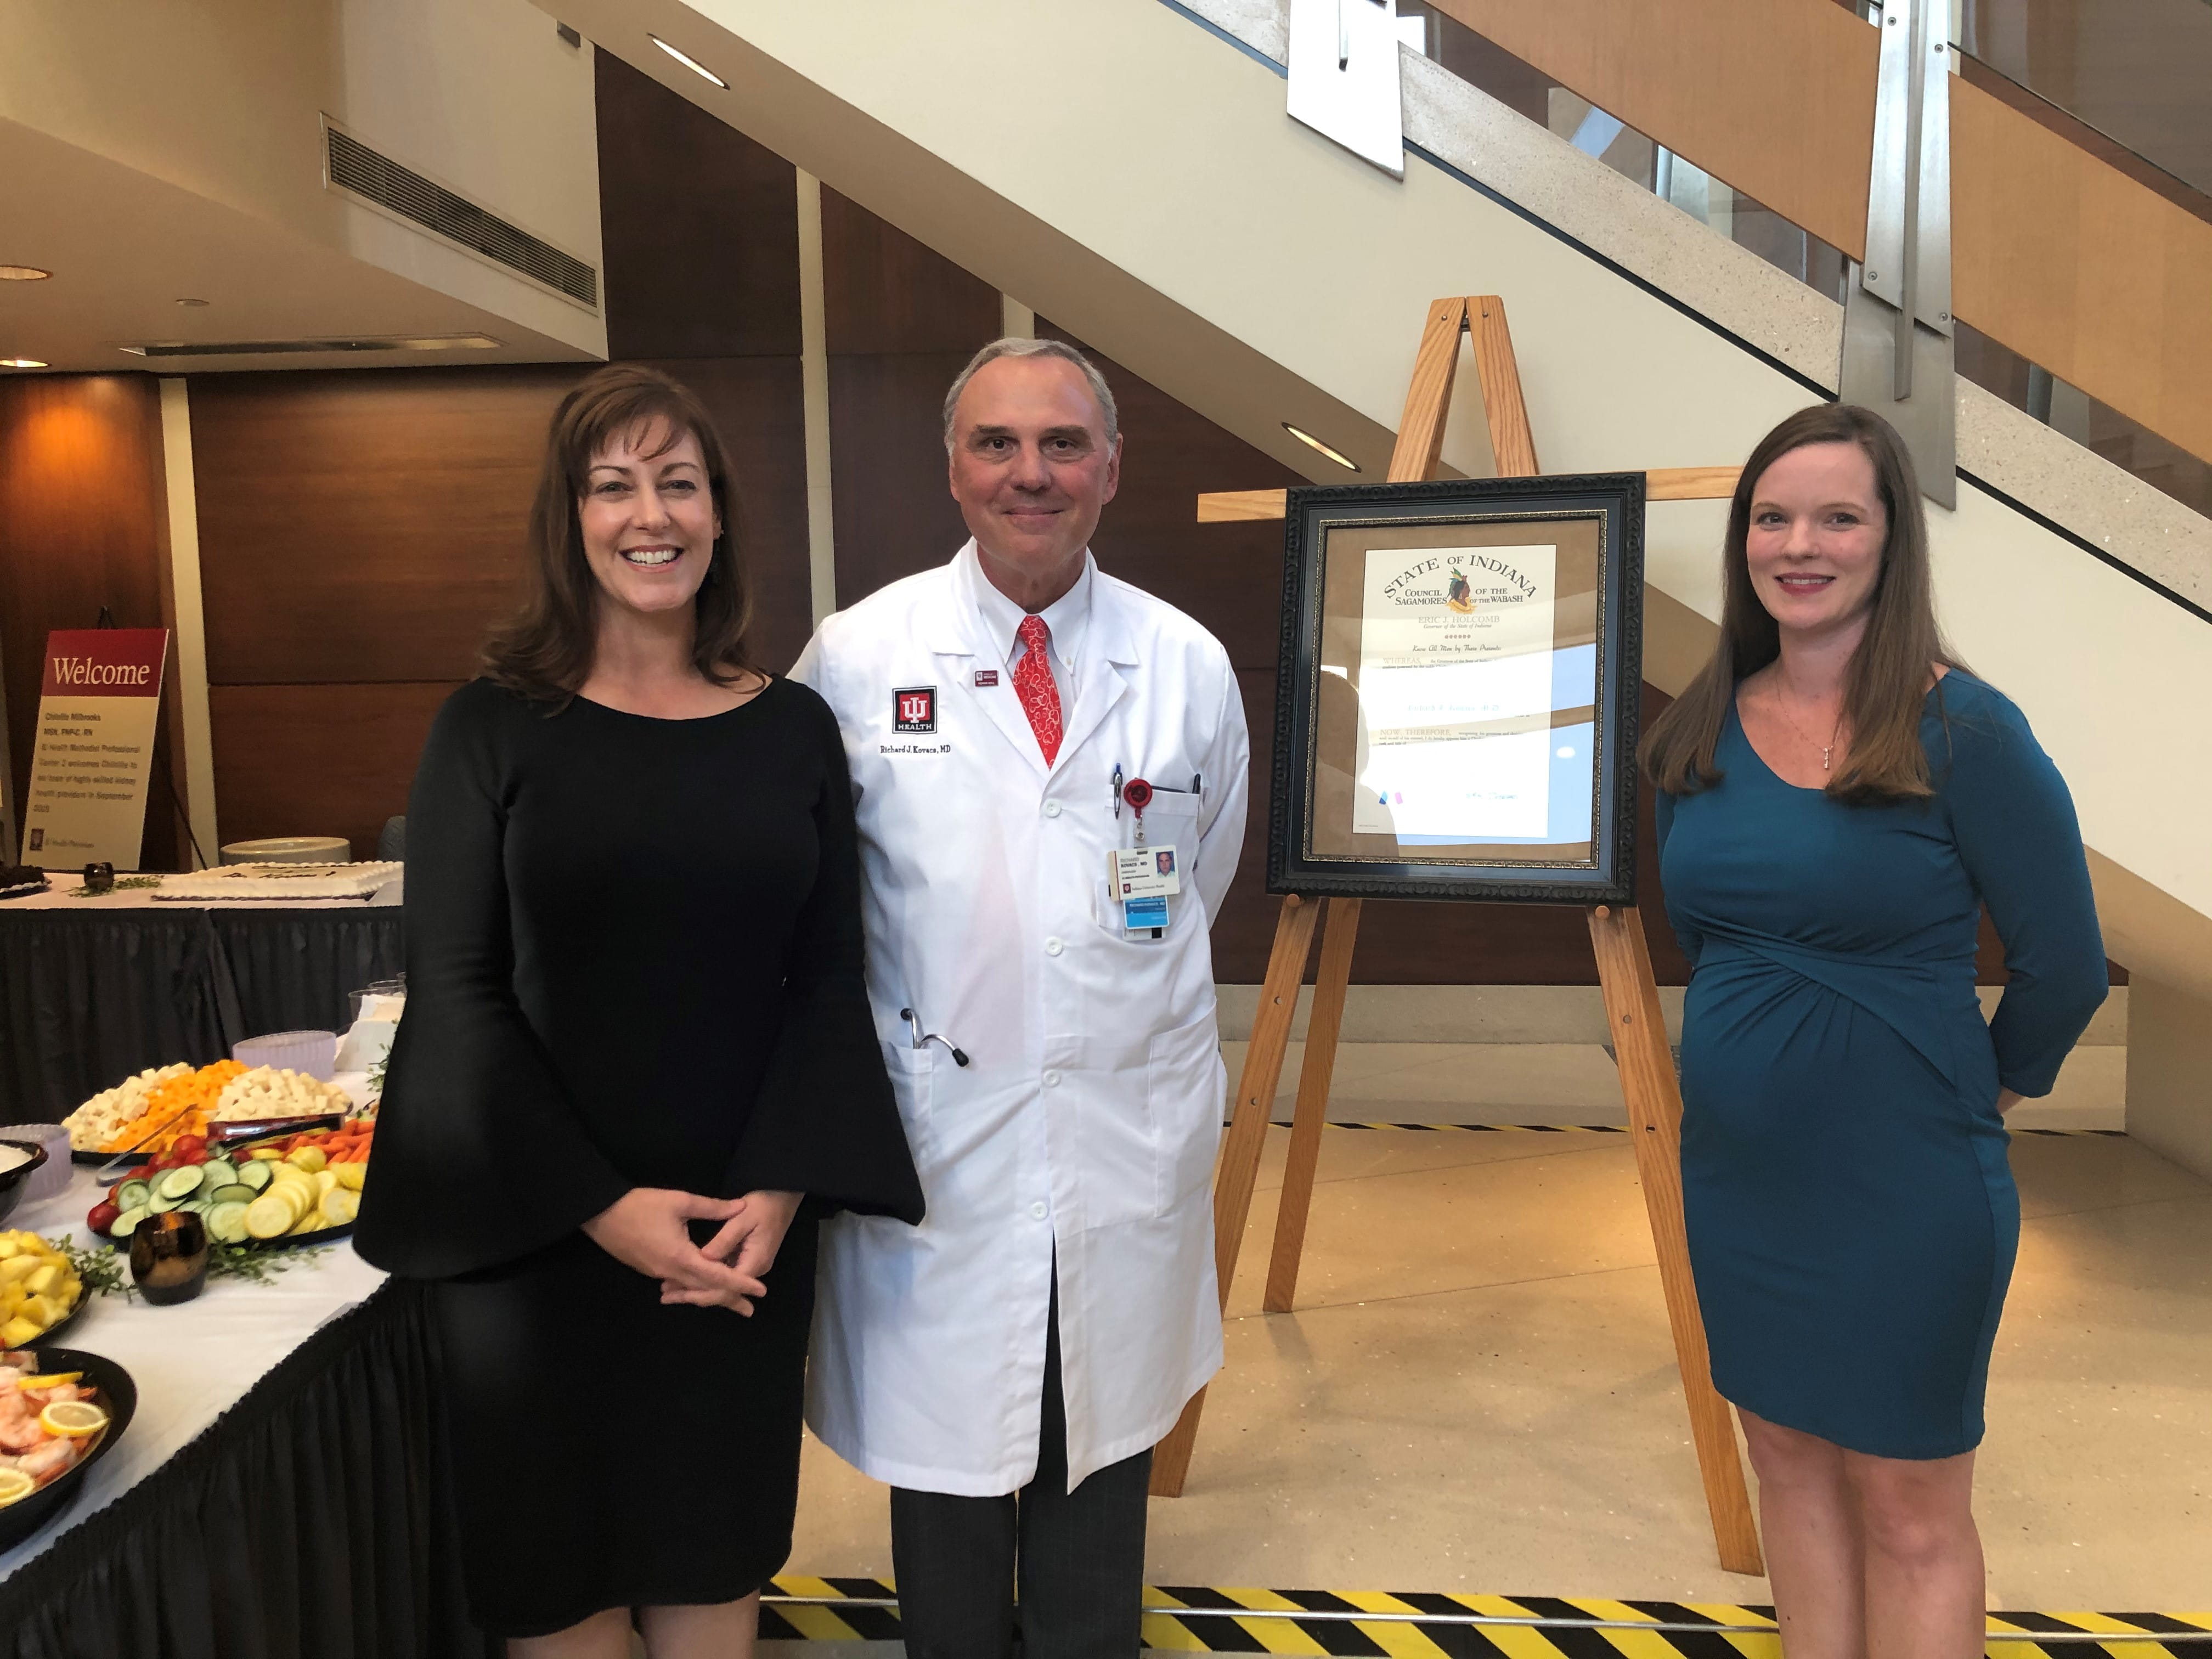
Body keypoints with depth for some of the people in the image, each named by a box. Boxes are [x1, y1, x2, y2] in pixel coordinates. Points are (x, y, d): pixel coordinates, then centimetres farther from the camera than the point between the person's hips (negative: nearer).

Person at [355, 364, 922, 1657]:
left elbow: (829, 979, 2)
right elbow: (457, 994, -6)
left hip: (744, 1232, 2)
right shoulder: (494, 728, -3)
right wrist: (602, 1205, -13)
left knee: (715, 1546, 15)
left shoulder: (794, 728, 2)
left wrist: (780, 1191, -10)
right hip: (533, 1231, -1)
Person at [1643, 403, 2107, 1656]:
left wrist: (1991, 1088, 4)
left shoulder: (1962, 732, -14)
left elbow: (2064, 966, -7)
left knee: (1911, 1513, 9)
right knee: (1788, 1458, 18)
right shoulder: (1704, 731, 1)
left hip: (1906, 1187, -5)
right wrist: (1766, 1059, 13)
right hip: (1735, 1171, 5)